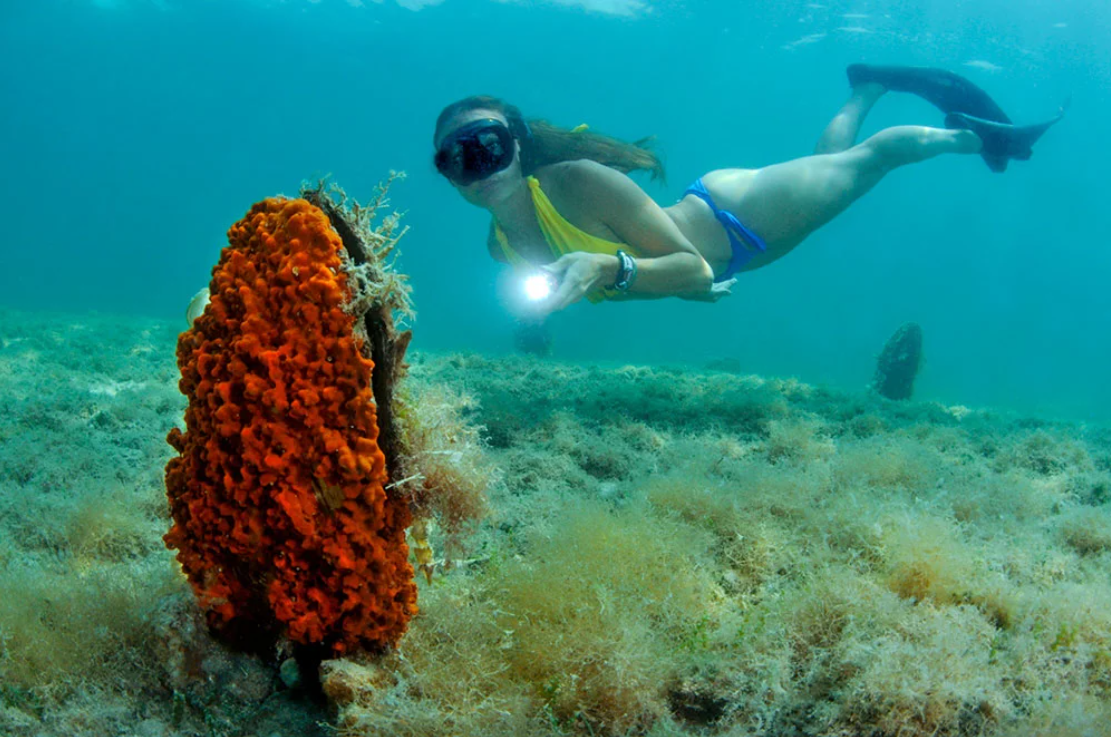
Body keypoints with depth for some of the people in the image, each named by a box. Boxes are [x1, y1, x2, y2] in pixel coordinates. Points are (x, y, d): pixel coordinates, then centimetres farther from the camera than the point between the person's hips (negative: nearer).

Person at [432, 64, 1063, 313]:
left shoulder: (576, 181, -38)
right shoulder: (502, 244, -16)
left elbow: (694, 268, -37)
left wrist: (610, 269, -52)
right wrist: (536, 311, -12)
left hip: (736, 212, -6)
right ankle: (869, 87, 59)